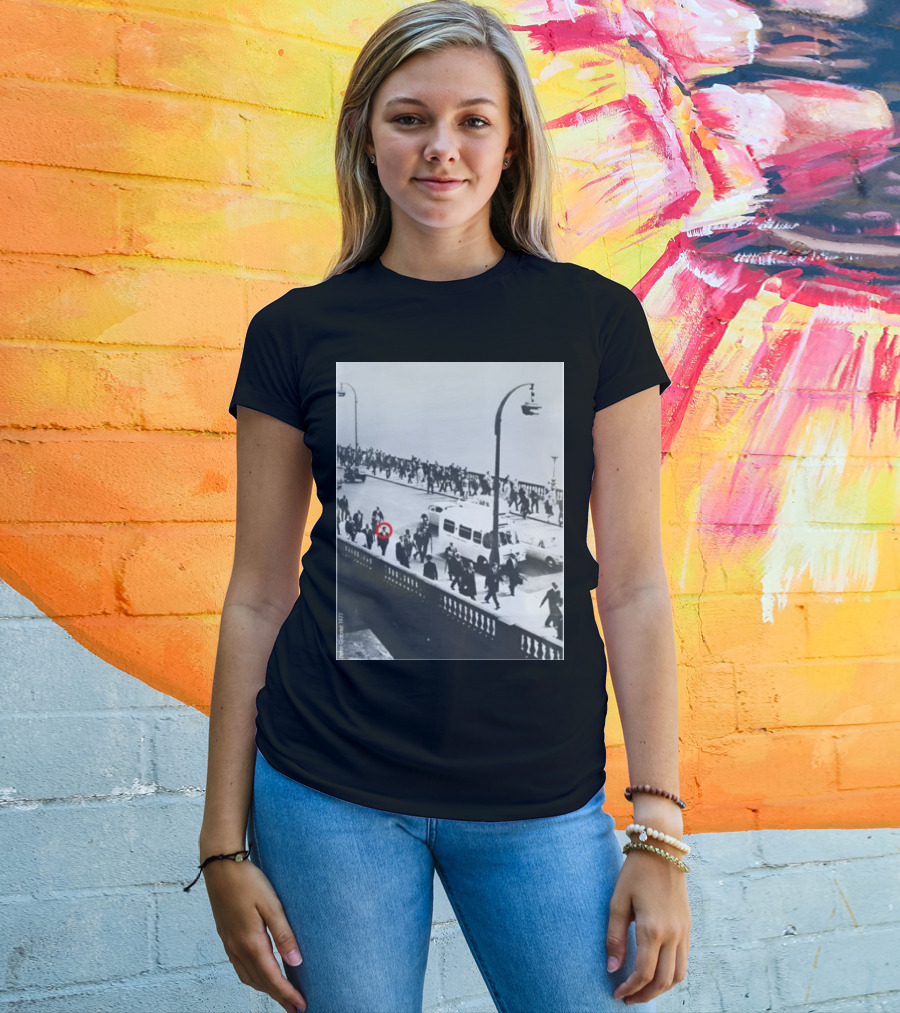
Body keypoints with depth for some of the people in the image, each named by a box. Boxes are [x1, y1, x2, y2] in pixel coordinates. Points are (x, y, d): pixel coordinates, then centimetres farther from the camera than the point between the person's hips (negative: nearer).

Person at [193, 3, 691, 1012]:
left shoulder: (598, 319, -1)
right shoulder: (296, 332, 0)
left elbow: (635, 588, -1)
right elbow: (257, 597, 2)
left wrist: (660, 834, -4)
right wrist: (224, 845, 3)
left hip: (541, 799, 0)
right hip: (328, 794, 0)